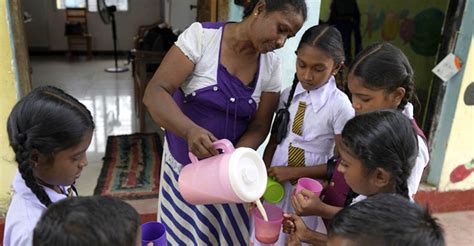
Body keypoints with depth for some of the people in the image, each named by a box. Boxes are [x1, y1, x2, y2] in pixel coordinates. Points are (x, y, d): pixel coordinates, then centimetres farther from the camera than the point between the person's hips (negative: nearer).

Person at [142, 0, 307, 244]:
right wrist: (190, 130, -40)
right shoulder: (201, 36, -17)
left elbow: (259, 126, -4)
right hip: (183, 163, -2)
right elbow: (155, 92, -22)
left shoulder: (271, 65, -5)